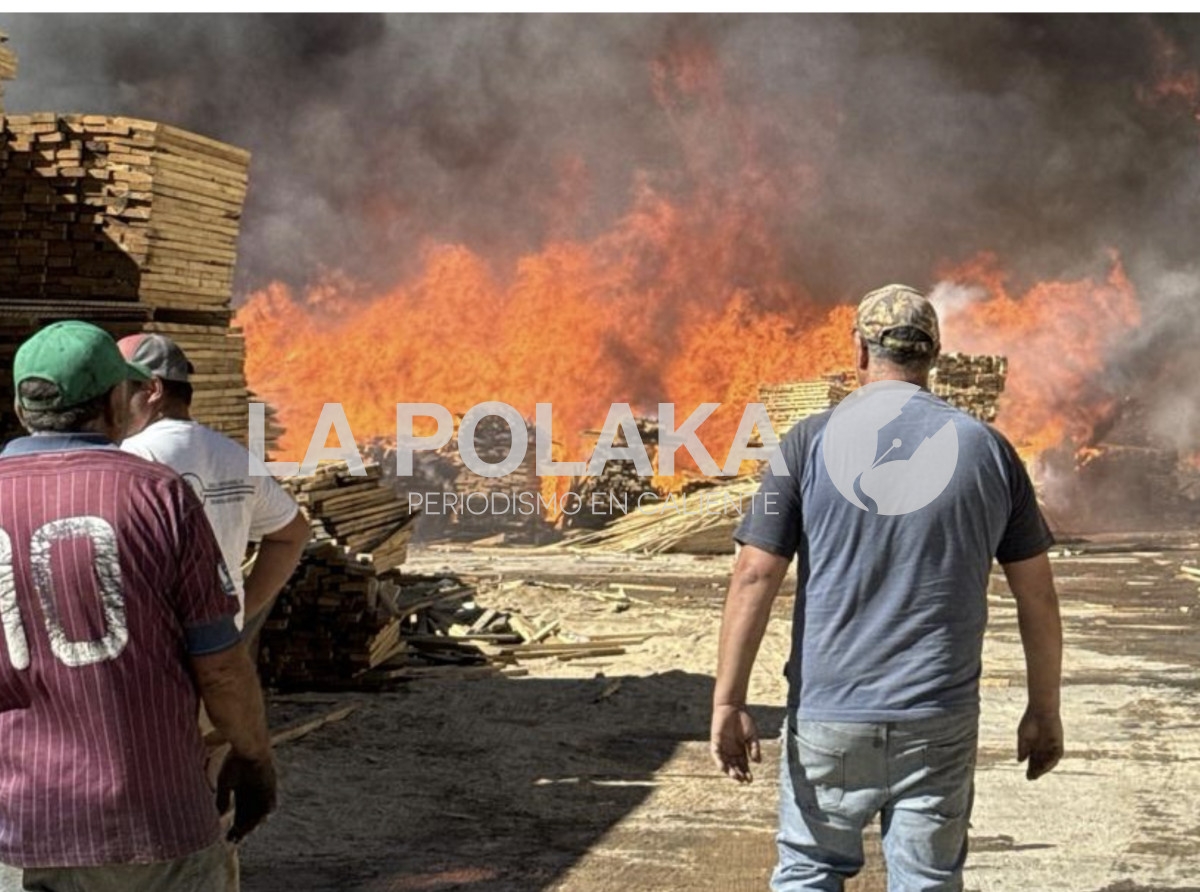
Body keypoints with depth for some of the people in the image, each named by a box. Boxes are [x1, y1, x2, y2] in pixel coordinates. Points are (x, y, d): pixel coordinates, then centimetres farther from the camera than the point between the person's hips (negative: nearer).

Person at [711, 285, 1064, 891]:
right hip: (941, 724, 1)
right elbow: (1037, 594, 4)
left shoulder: (810, 443, -4)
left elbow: (754, 579, -9)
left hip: (828, 716, -1)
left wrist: (728, 703, -4)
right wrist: (1043, 709, 13)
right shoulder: (986, 449, 2)